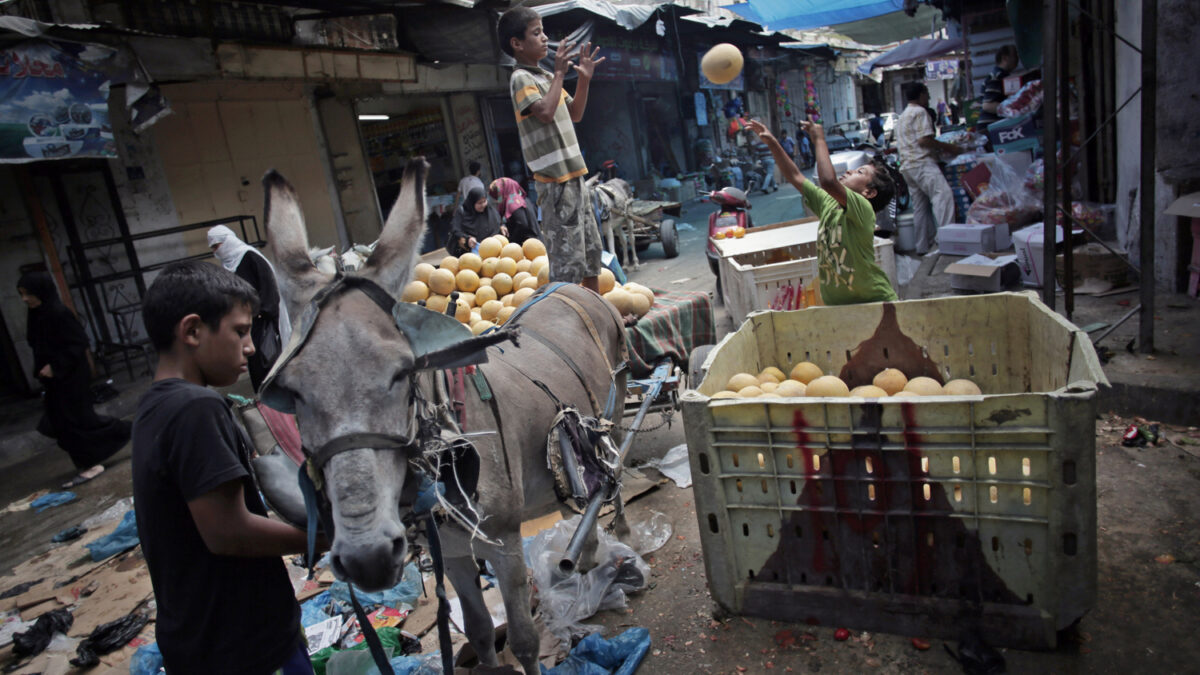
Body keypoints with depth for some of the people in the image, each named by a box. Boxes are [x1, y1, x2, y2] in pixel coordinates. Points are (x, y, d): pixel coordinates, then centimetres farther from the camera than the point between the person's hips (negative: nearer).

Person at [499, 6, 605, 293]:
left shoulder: (546, 77, 16)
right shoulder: (521, 78, -9)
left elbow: (574, 115, 21)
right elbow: (545, 112, -26)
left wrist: (584, 79, 10)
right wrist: (559, 73, -18)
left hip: (574, 175, 9)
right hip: (555, 180, -9)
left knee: (591, 246, 16)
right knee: (567, 253, -9)